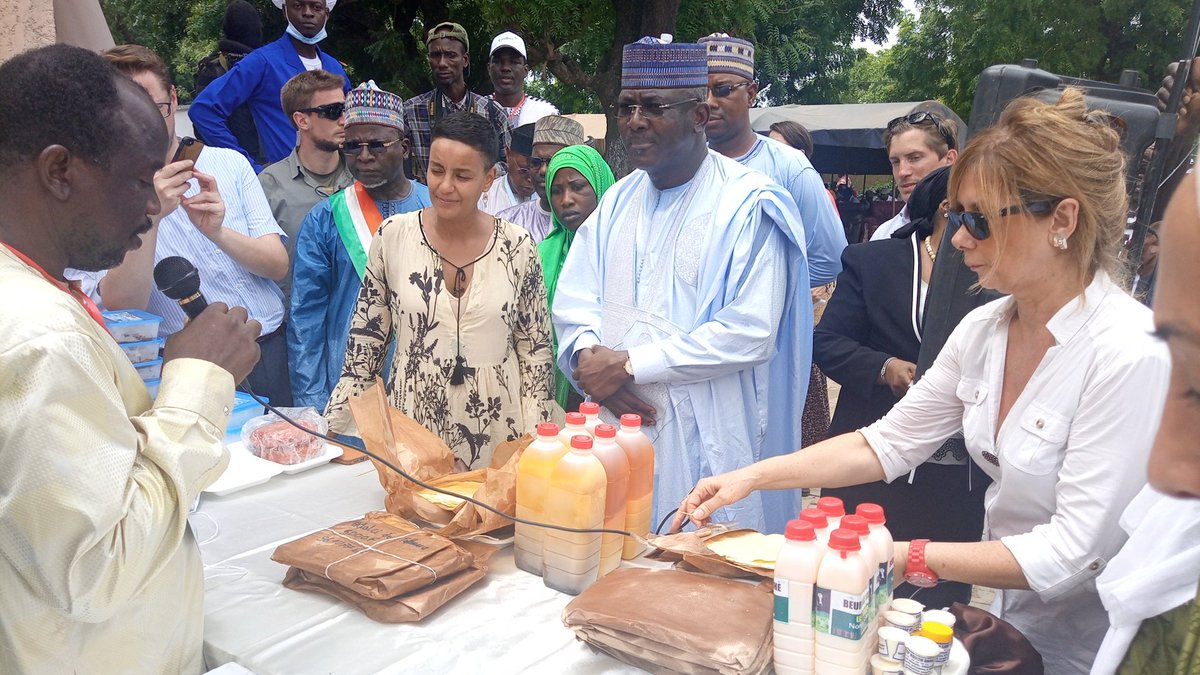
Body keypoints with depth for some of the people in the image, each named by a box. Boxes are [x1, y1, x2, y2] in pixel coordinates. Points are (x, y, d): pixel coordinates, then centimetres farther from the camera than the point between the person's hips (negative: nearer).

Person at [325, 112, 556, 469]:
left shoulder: (518, 247, -4)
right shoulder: (392, 236, -3)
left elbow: (536, 350, 2)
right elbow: (365, 341, 3)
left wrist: (534, 442, -2)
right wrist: (335, 427, 1)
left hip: (496, 436, 0)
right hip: (409, 429, 0)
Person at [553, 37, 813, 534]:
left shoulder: (748, 207, -9)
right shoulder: (619, 201, 11)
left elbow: (750, 334, -18)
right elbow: (573, 300, 8)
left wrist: (628, 364, -17)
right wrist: (588, 357, -14)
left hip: (708, 445, -5)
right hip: (615, 420, 5)